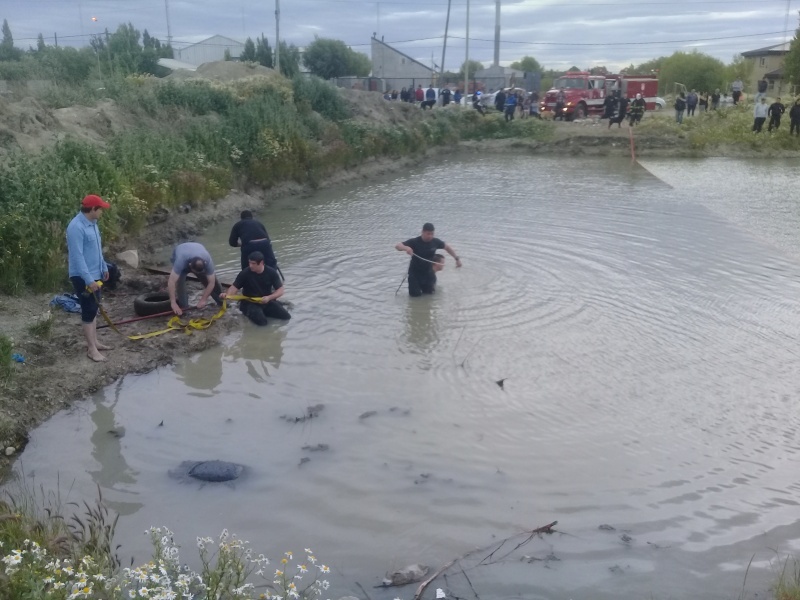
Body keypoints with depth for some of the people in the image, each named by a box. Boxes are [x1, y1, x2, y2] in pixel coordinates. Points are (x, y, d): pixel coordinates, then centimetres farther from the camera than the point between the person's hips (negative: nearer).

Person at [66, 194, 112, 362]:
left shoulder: (92, 223, 8)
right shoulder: (76, 227, -23)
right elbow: (77, 256, -27)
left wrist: (104, 267, 23)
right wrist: (88, 279, -28)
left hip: (94, 275, 10)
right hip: (82, 278, -10)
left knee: (94, 309, 16)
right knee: (89, 311, -4)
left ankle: (94, 342, 27)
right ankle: (91, 349, 3)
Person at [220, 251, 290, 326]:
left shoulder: (271, 272, -9)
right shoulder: (245, 273, -14)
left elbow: (281, 290, -7)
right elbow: (235, 287, -11)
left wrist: (269, 297, -25)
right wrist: (227, 294, -33)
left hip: (267, 301, 3)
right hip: (250, 302, -3)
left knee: (286, 316, -13)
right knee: (261, 321, -29)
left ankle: (264, 312, 11)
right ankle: (250, 313, 5)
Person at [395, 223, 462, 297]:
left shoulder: (435, 242, -11)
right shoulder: (414, 242, -21)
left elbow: (447, 247, 7)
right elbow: (397, 246, -28)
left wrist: (457, 258, 1)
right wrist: (406, 248, -50)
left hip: (428, 272, 3)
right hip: (415, 272, -3)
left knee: (430, 292, 13)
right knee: (415, 294, 0)